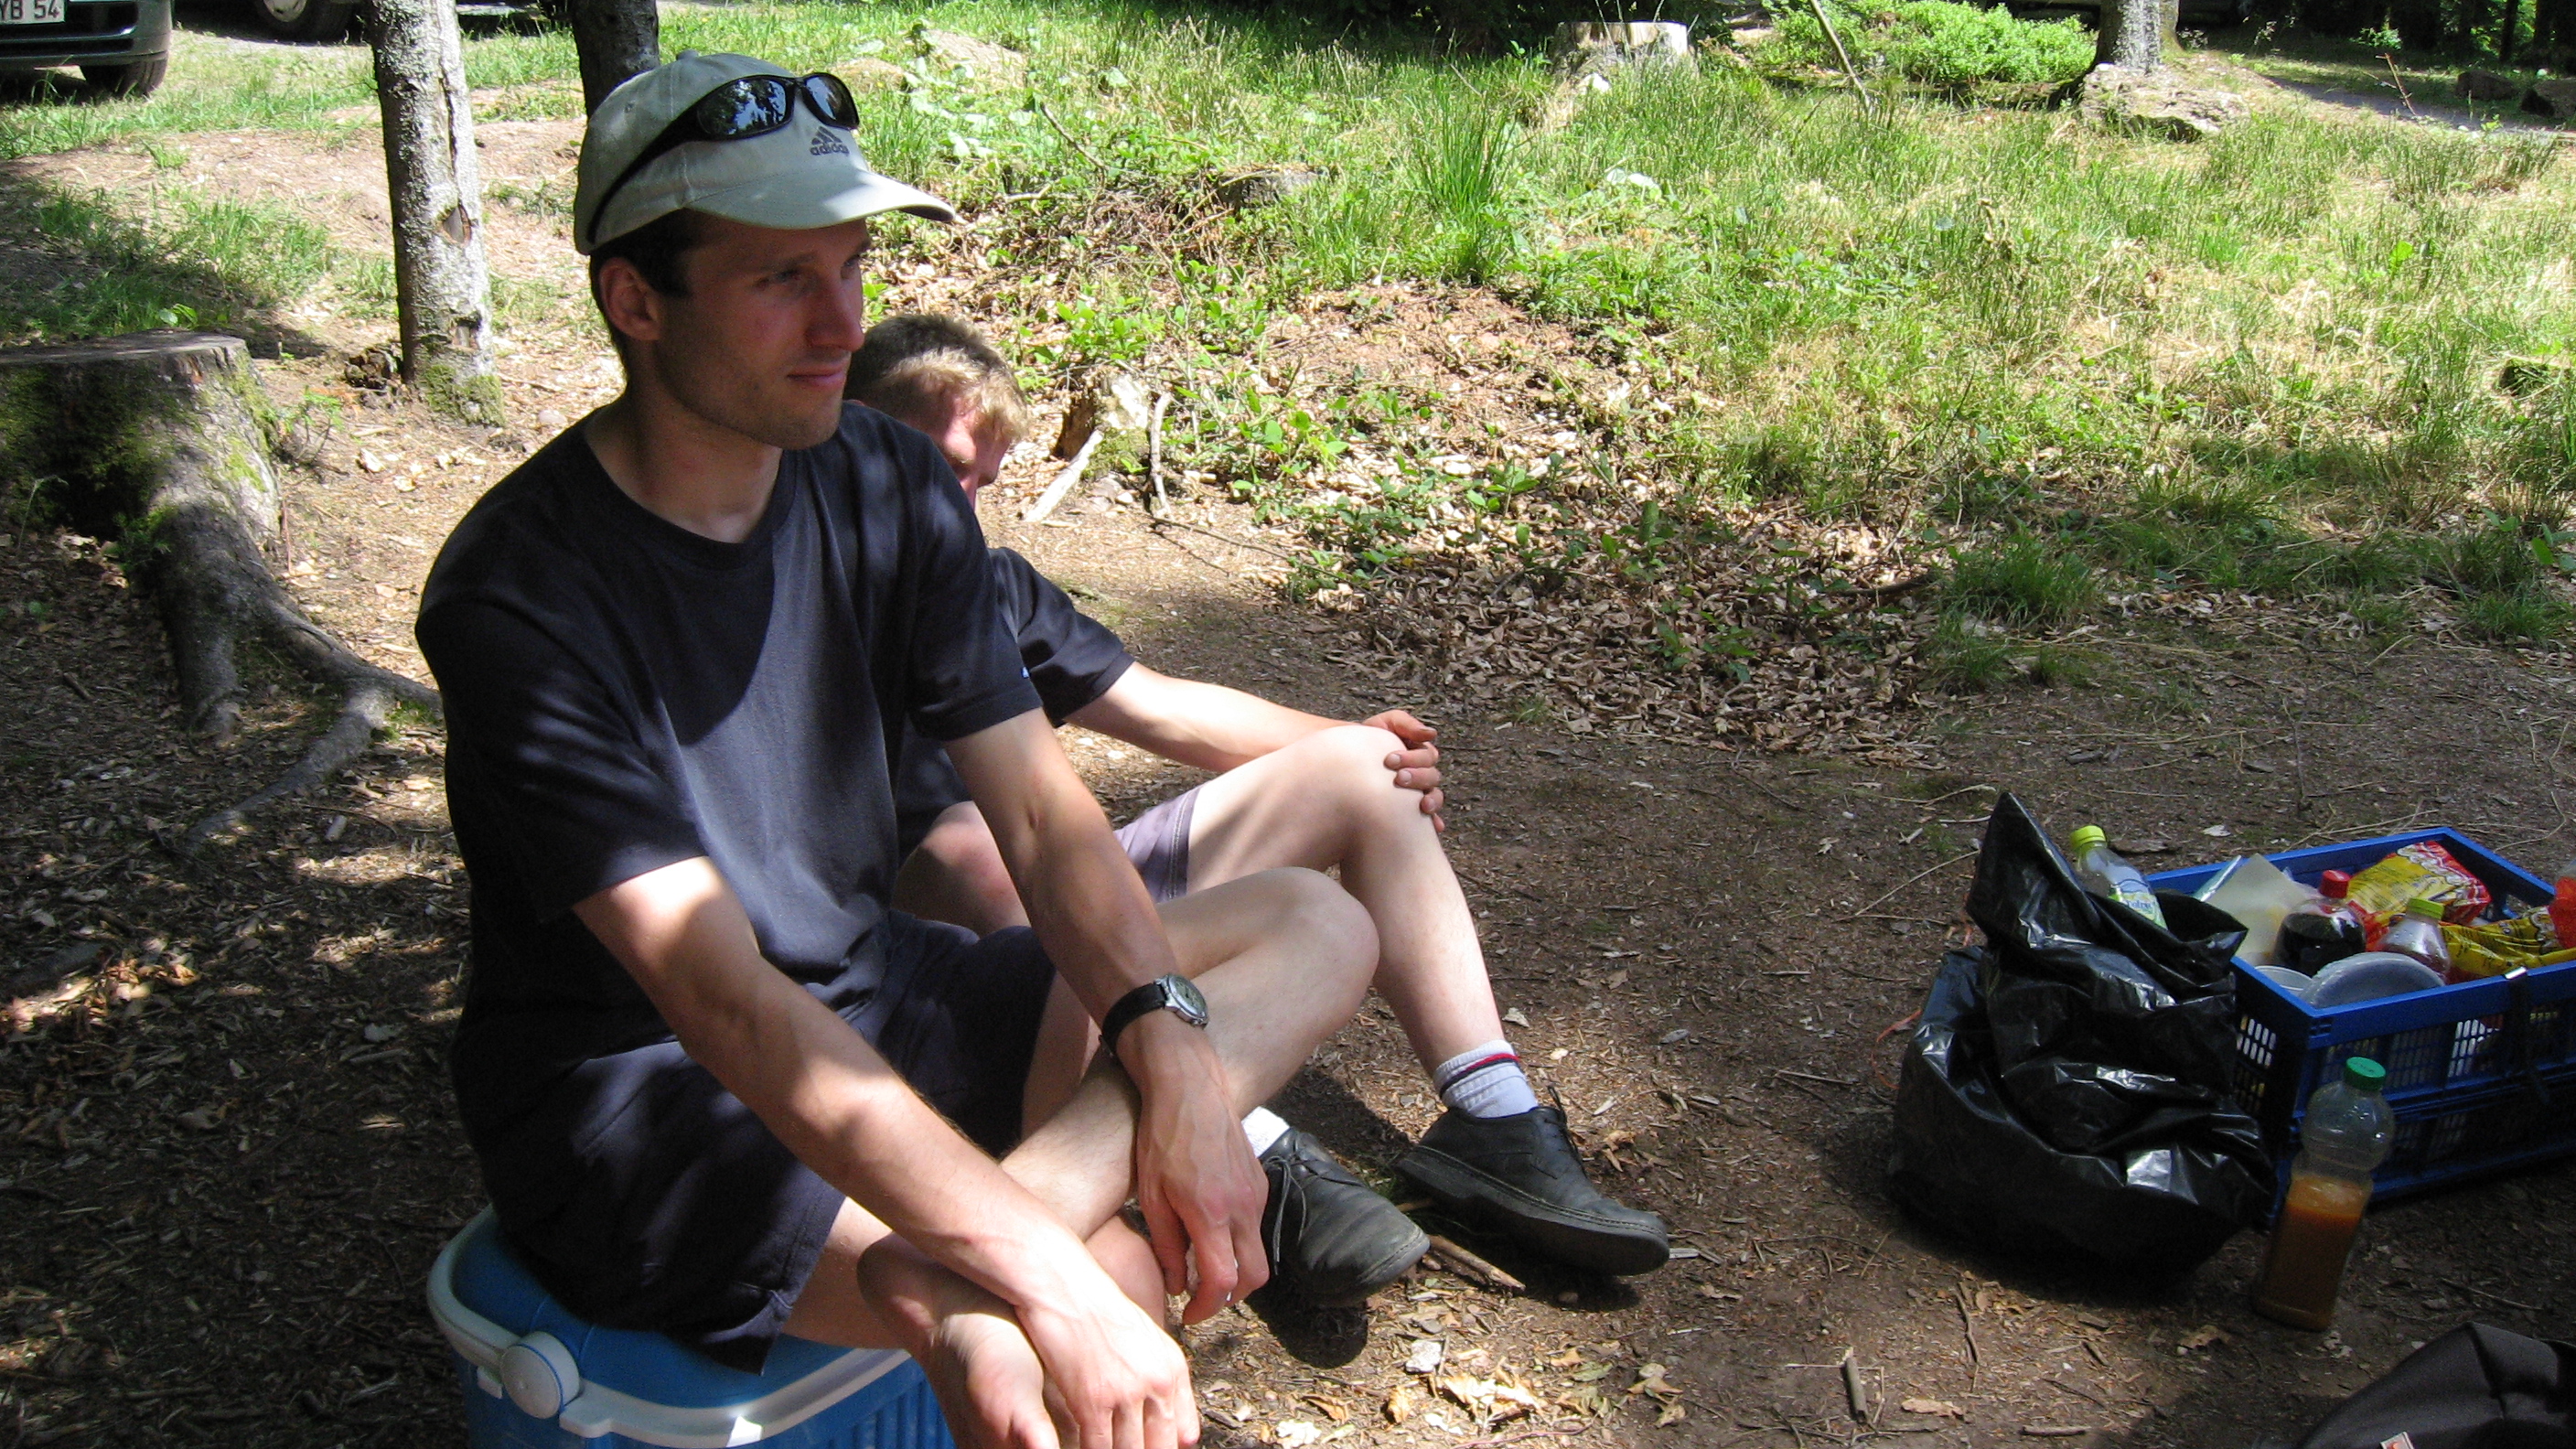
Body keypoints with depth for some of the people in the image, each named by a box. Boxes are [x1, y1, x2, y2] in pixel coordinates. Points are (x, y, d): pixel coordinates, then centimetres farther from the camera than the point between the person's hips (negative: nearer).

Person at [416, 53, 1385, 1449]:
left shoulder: (887, 485, -2)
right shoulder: (516, 598, -22)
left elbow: (1041, 809, -4)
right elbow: (721, 996, -30)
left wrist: (1174, 1062, -22)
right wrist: (1048, 1282, -37)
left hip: (866, 1000, 8)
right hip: (626, 1097, -8)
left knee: (1317, 927, -5)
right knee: (1115, 1285, -33)